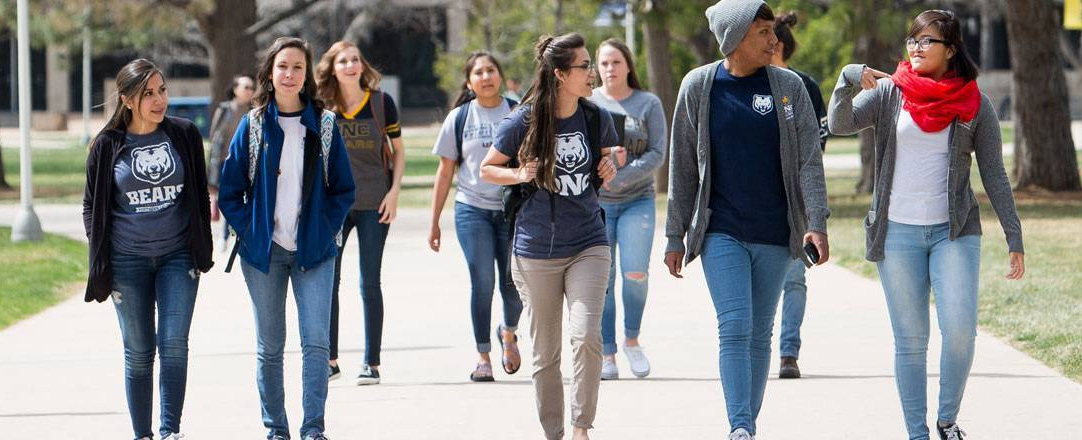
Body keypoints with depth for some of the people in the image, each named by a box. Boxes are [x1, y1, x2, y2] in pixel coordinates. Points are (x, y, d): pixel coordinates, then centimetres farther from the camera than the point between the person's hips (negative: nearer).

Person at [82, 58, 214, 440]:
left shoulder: (185, 135, 3)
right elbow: (91, 205, 8)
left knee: (174, 343, -12)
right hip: (128, 261, 0)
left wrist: (202, 251, 8)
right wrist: (101, 258, 0)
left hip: (178, 257, 0)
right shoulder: (107, 145, -1)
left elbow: (200, 196, 11)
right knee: (138, 352, 5)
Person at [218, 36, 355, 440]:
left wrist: (326, 230, -4)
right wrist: (250, 232, -5)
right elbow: (229, 190, 4)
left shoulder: (324, 125, 2)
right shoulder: (253, 125, 1)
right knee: (270, 346, 5)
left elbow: (343, 188, 7)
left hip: (314, 251, 0)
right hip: (264, 252, 0)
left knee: (316, 341, -10)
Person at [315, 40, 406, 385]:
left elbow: (398, 151, 7)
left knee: (370, 283, 1)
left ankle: (371, 363, 6)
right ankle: (329, 359, 9)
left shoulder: (382, 102, -1)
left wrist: (394, 191, -4)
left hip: (374, 204, -1)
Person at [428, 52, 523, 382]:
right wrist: (434, 222, 9)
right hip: (472, 209, 0)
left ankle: (508, 333, 31)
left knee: (514, 285, -1)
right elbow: (445, 172, 11)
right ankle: (483, 357, 2)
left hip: (513, 209, 0)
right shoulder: (459, 118, 7)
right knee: (482, 284, -9)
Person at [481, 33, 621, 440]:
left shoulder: (597, 119, 1)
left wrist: (610, 167, -1)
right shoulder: (523, 122, -7)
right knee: (545, 353, 6)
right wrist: (520, 174, -13)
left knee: (586, 335, -18)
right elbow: (487, 169, 6)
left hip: (588, 244, 1)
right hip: (537, 250, -1)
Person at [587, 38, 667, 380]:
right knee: (602, 279, -1)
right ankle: (606, 353, 7)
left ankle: (632, 339, 11)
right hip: (595, 201, 1)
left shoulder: (648, 104, 3)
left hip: (638, 200, -1)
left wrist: (620, 177, -15)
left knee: (635, 273, -12)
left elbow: (657, 153, -4)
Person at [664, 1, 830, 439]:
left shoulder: (789, 87, 1)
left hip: (774, 236, 2)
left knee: (760, 334, 8)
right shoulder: (698, 87, 0)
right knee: (735, 328, -14)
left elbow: (809, 160, -2)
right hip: (721, 231, -2)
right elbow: (683, 167, 4)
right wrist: (675, 236, 4)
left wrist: (816, 223, -13)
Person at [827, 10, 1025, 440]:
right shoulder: (890, 93, 3)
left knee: (959, 330, -15)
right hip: (898, 233, 1)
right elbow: (840, 124, -10)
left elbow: (994, 175, 5)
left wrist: (1014, 240, 2)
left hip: (954, 232, -1)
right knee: (910, 341, 1)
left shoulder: (974, 105, 3)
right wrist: (848, 80, -27)